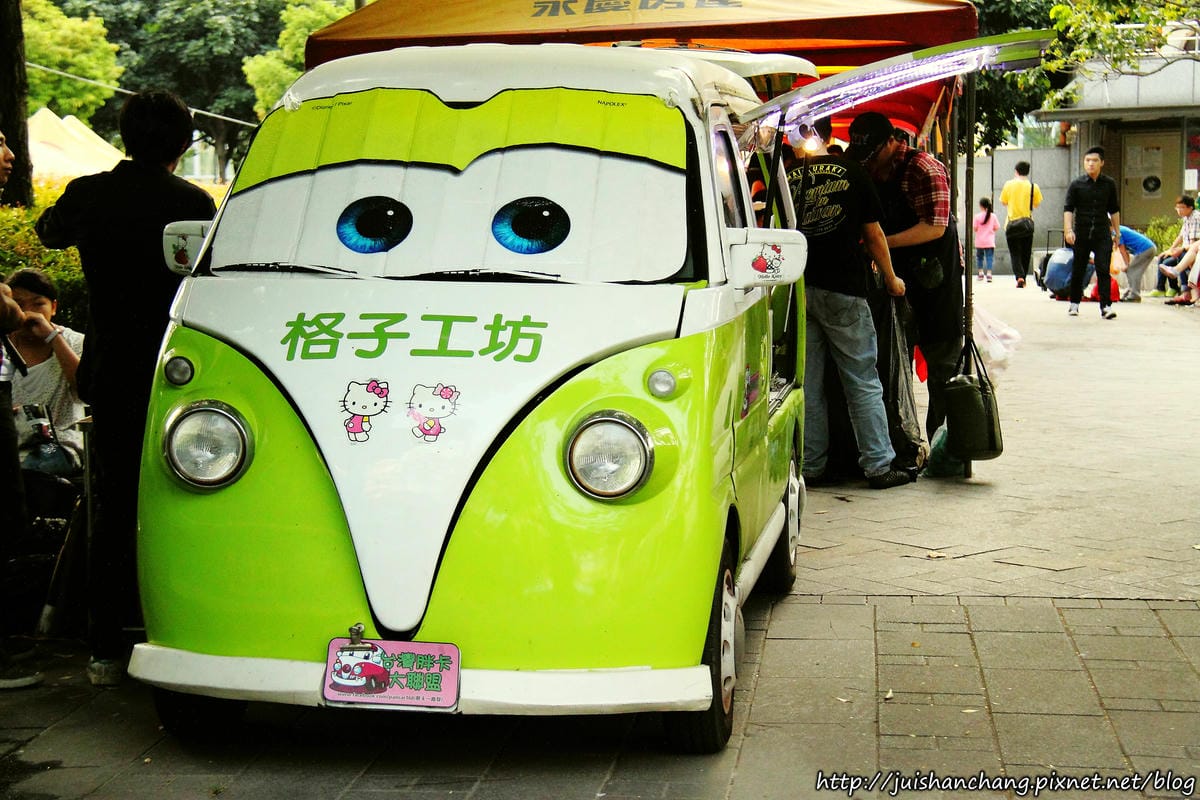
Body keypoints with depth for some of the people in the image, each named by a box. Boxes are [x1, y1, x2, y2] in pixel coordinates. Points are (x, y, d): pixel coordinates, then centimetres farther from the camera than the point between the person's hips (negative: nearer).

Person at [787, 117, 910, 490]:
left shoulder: (786, 178, 2)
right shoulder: (851, 173, 0)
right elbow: (873, 234, 5)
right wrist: (891, 279, 18)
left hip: (797, 291, 2)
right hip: (843, 291, -2)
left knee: (807, 385, 10)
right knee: (863, 383, 5)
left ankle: (811, 466, 13)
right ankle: (878, 465, 4)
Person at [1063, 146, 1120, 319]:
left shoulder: (1109, 184, 6)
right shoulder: (1076, 184, 0)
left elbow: (1114, 210, 15)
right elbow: (1068, 209, -3)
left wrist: (1117, 232, 16)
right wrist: (1068, 230, -15)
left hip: (1102, 233, 0)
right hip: (1081, 233, 0)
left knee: (1104, 270, -10)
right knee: (1078, 270, 10)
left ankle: (1106, 306, -13)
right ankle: (1074, 303, 26)